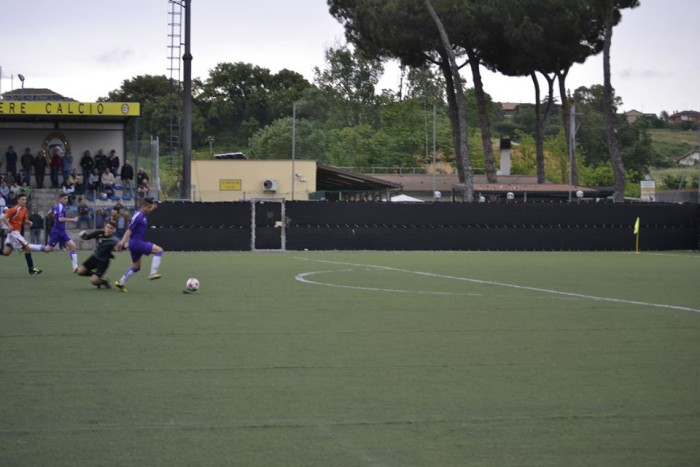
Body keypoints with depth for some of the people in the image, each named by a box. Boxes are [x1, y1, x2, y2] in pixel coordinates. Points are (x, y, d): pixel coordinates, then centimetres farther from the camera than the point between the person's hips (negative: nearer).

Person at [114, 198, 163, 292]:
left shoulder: (144, 216, 11)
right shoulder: (138, 216, -16)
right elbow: (129, 230, -21)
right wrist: (122, 241, -30)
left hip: (137, 244, 10)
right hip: (136, 243, -10)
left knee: (137, 267, 21)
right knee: (159, 250, -17)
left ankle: (121, 282, 26)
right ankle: (153, 273, -20)